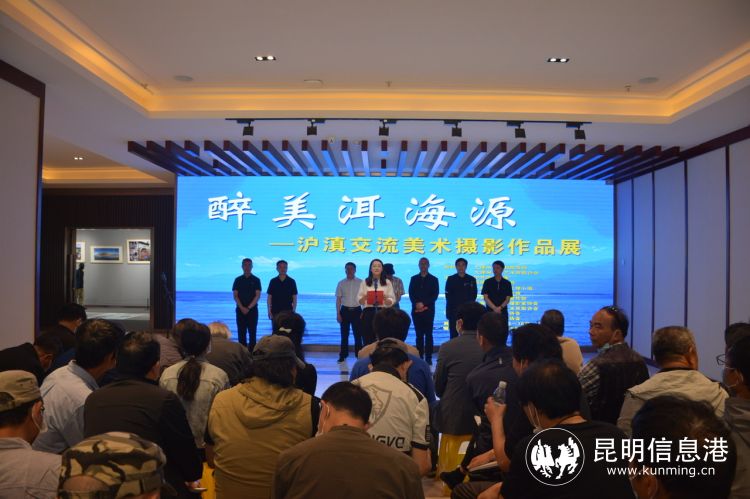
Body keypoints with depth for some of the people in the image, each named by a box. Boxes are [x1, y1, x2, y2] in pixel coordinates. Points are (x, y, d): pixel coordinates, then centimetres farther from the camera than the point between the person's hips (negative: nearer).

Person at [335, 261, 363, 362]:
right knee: (344, 334, 6)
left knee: (358, 334, 4)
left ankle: (358, 354, 15)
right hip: (345, 310, 1)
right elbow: (338, 299, 4)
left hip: (357, 310, -1)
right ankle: (343, 355, 16)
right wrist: (338, 314, -1)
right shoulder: (341, 283, 3)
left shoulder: (360, 282, -1)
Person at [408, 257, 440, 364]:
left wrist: (423, 304, -12)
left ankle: (428, 357, -1)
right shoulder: (414, 279, 14)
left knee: (428, 334, -2)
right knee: (419, 335, 3)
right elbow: (411, 294, 6)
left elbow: (435, 295, 0)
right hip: (416, 310, 2)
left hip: (428, 310, -2)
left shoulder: (433, 279, 8)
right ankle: (419, 357, 5)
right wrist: (416, 304, -12)